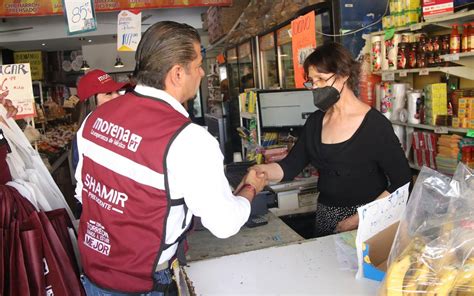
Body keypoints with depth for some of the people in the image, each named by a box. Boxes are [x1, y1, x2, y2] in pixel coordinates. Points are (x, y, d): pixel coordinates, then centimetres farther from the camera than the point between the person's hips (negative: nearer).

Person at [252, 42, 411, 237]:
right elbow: (290, 166, -1)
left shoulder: (375, 124, -14)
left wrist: (358, 219, -18)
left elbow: (402, 183, -14)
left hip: (366, 221, -5)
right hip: (325, 215, 5)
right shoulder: (315, 122, 3)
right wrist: (260, 171, -20)